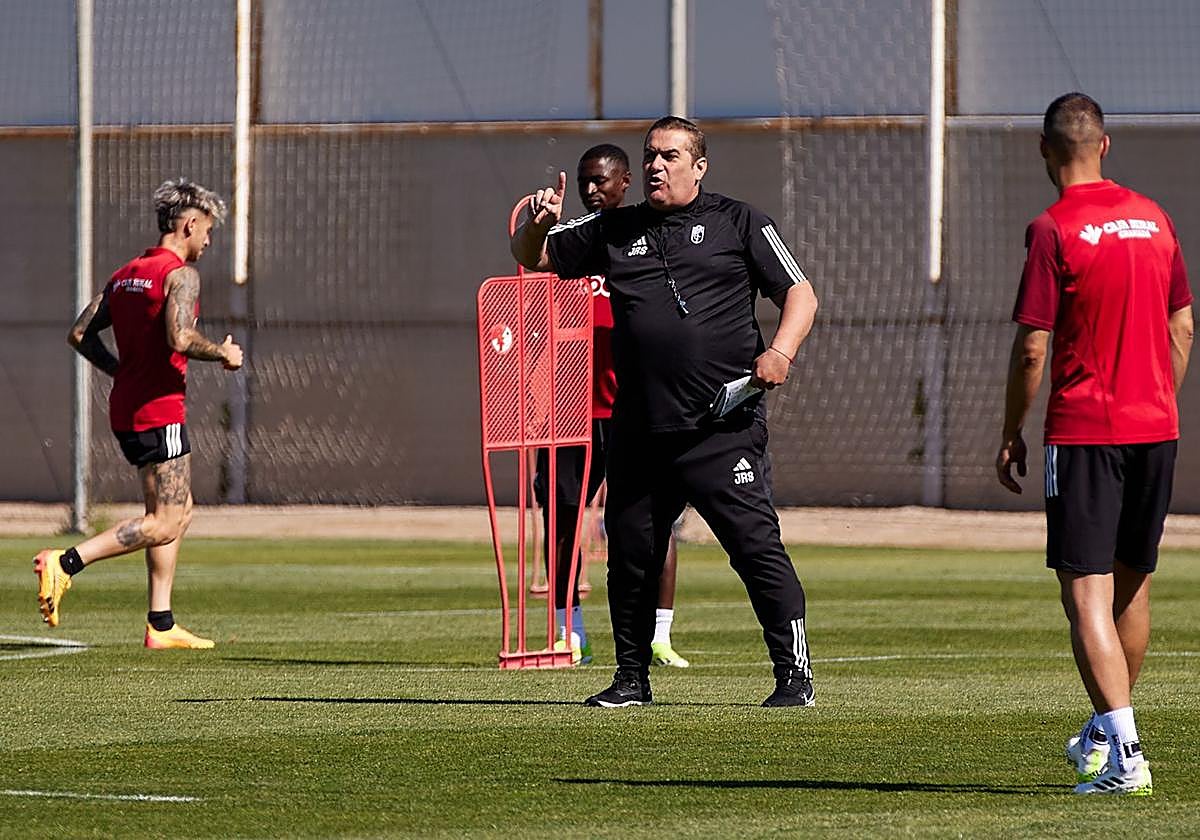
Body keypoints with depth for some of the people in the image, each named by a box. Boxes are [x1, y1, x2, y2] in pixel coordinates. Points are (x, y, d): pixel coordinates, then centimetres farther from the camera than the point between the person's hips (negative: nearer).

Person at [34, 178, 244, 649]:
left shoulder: (125, 275, 14)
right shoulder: (180, 274, -11)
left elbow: (80, 335, 12)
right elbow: (180, 339, -25)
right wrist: (224, 354, -8)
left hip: (125, 410, 9)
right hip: (159, 411, -9)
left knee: (179, 511, 16)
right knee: (163, 524, -7)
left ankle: (160, 625, 13)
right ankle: (65, 563, -18)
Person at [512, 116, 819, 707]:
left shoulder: (738, 224, 7)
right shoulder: (613, 232, 17)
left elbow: (799, 293, 5)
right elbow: (531, 257, 23)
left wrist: (780, 352, -14)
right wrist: (540, 223, 0)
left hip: (723, 426, -4)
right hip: (639, 430, 4)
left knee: (756, 546, -11)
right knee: (629, 553, 8)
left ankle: (795, 675, -6)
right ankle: (632, 678, 23)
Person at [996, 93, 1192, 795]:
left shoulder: (1053, 231, -11)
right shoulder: (1152, 218, 8)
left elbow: (1032, 349, -12)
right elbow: (1183, 328, 13)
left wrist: (1012, 434, 0)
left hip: (1084, 431, -6)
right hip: (1156, 426, 6)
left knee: (1087, 592, -8)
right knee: (1133, 583, 18)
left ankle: (1124, 752, -19)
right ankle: (1110, 727, 33)